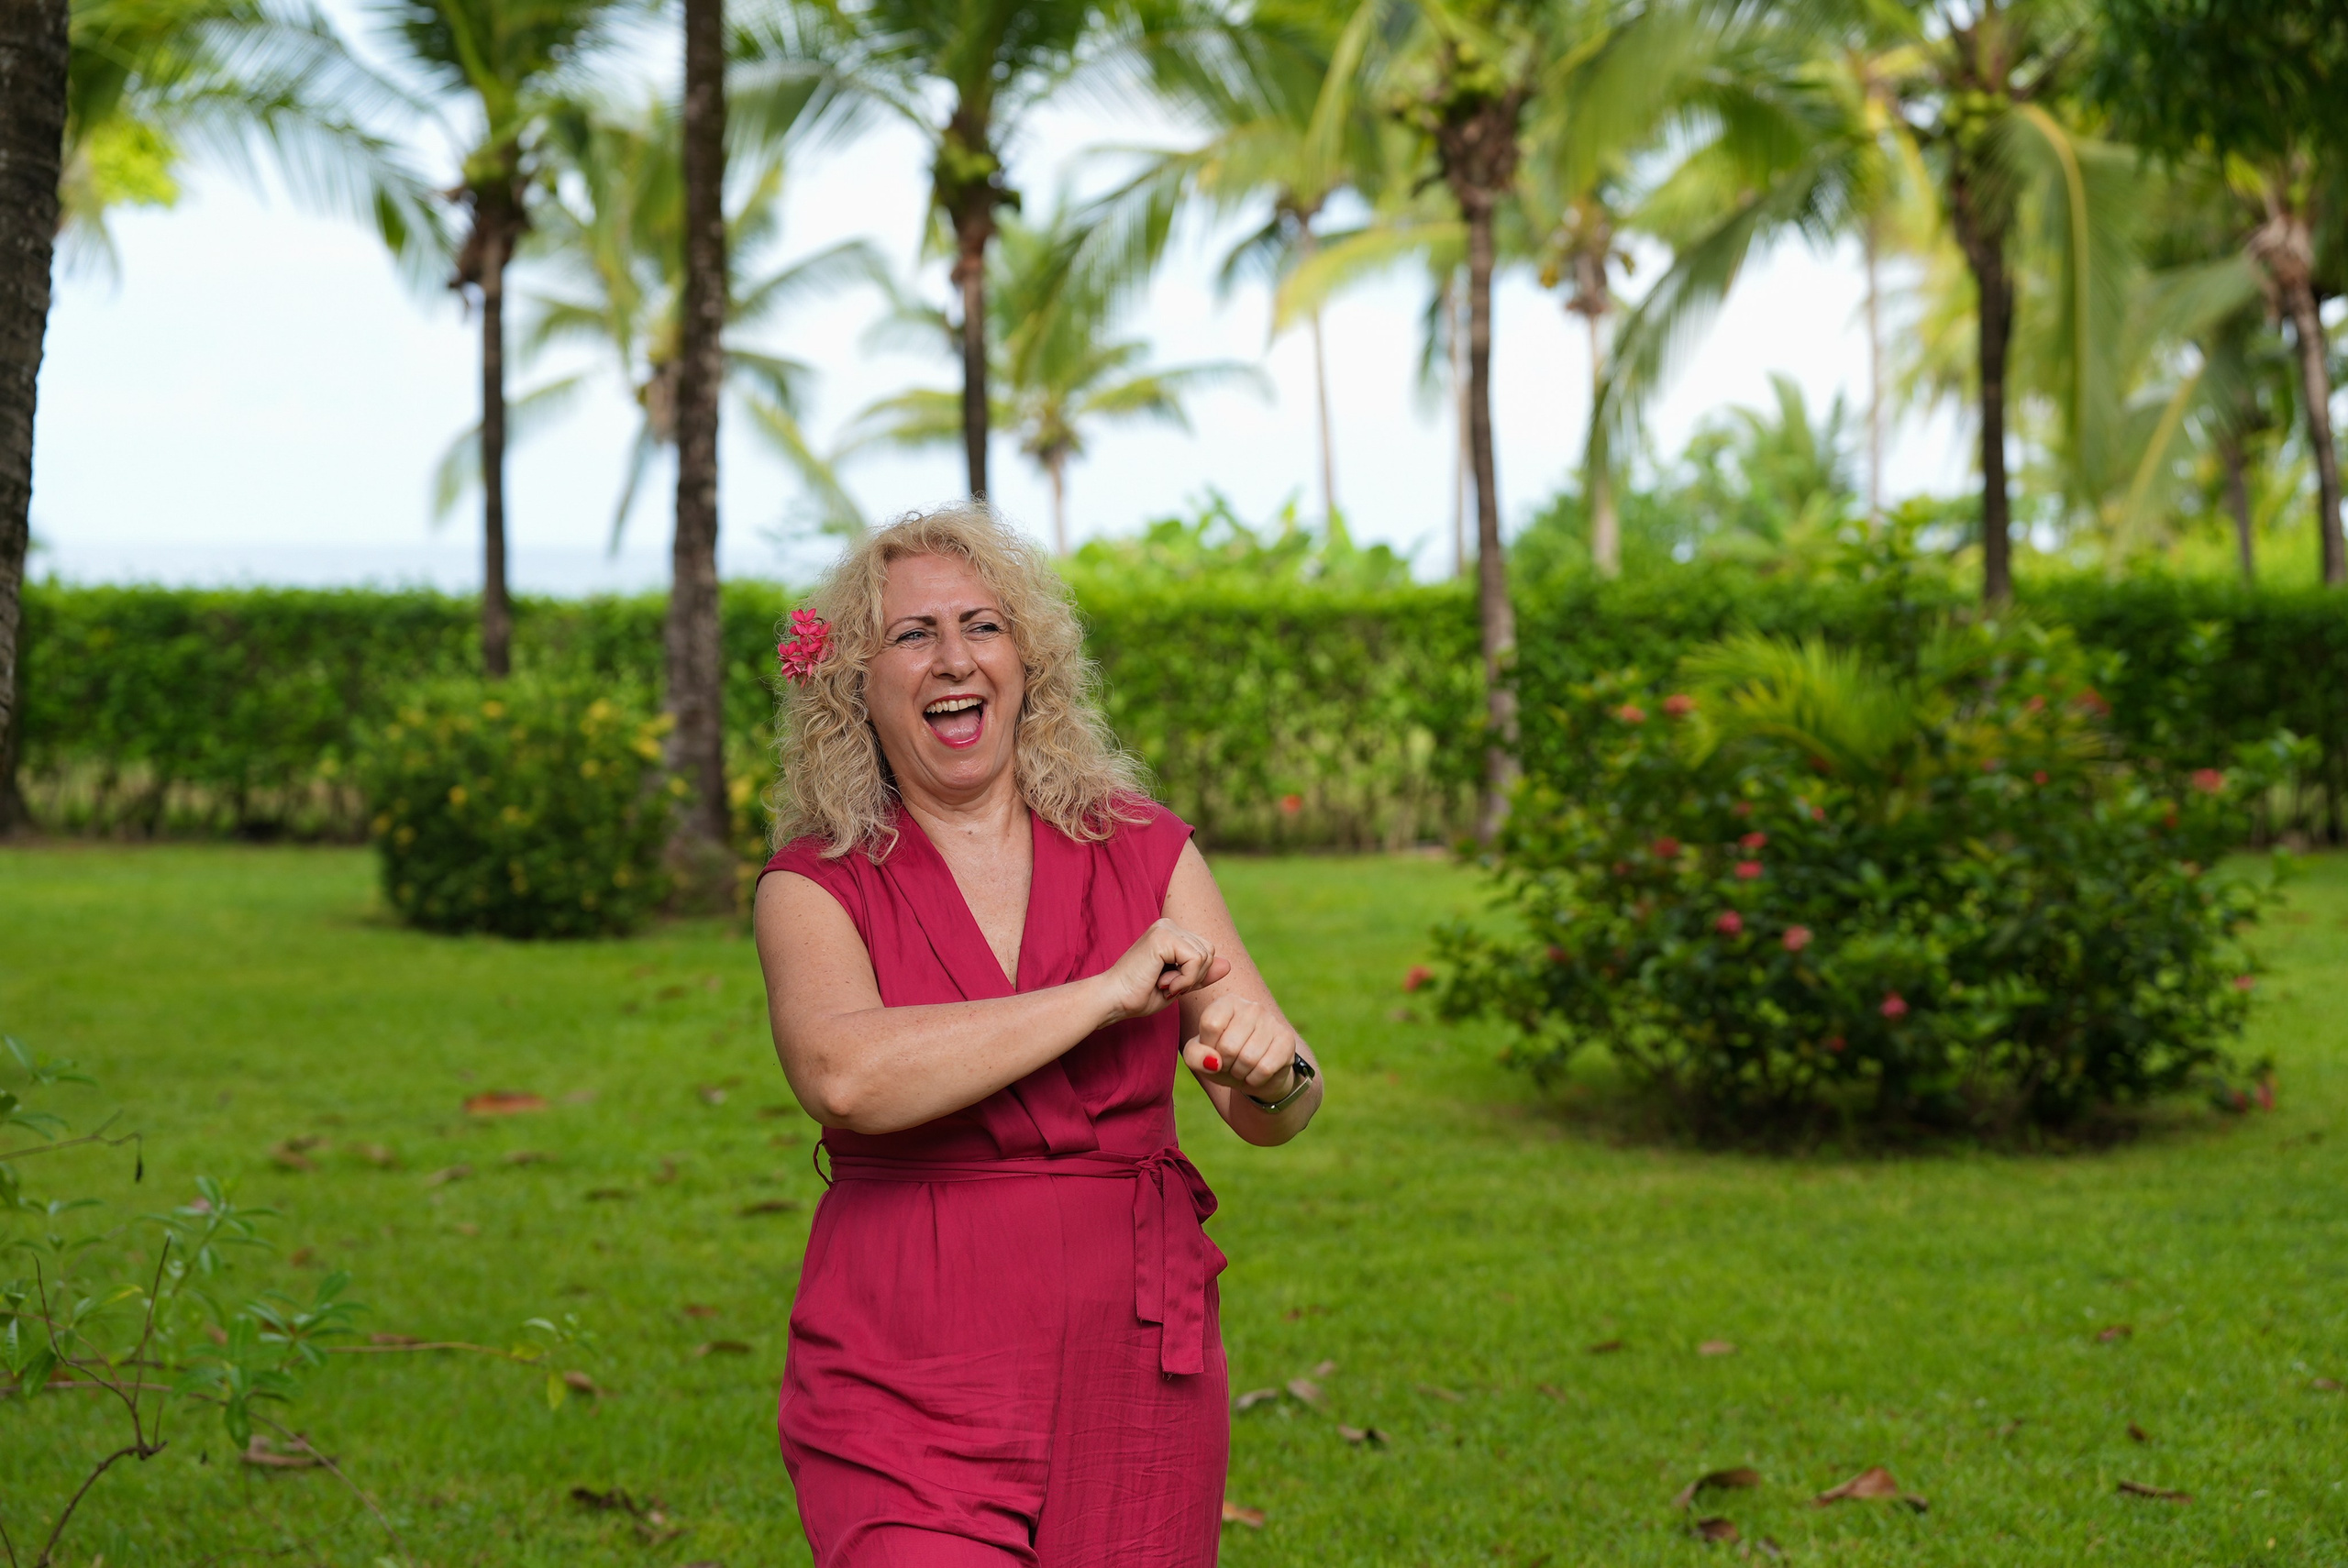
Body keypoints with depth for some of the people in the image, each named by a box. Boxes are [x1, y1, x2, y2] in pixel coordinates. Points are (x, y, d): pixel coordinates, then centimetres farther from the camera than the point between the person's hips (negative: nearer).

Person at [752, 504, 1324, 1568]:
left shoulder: (1145, 852, 6)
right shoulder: (816, 887, -1)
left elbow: (1272, 1117, 2)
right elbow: (844, 1073, -21)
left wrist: (1270, 1072, -22)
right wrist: (1108, 993, -19)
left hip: (1131, 1377, 3)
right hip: (908, 1389, -3)